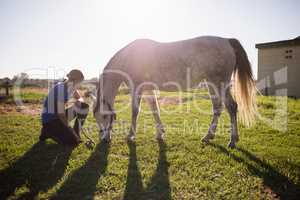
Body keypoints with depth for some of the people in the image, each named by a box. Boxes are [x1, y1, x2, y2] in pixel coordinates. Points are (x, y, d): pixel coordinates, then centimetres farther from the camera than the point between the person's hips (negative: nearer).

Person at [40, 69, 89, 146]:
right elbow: (60, 114, -24)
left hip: (59, 116, 9)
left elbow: (80, 98, 12)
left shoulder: (71, 86, 0)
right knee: (73, 141, -20)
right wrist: (67, 127, -12)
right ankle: (47, 131, 1)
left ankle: (76, 134, 8)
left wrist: (79, 101, -14)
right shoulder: (60, 89, -26)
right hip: (49, 119, -9)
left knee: (84, 107, 1)